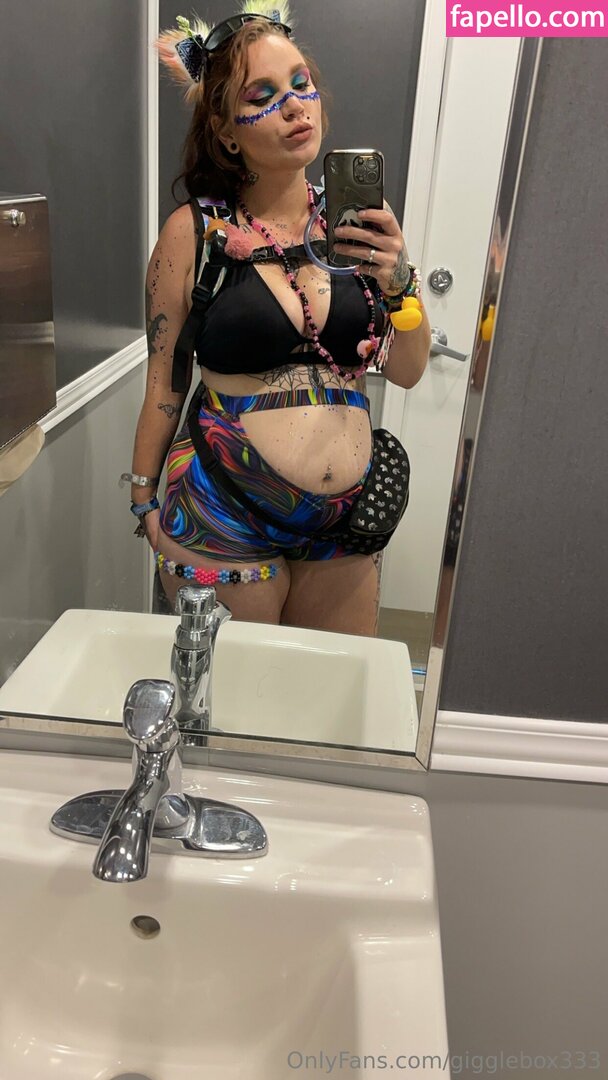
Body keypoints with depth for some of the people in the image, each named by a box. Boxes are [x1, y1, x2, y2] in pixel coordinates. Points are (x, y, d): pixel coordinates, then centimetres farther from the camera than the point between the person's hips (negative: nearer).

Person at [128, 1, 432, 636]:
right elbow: (163, 385, 0)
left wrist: (398, 278, -10)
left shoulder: (354, 223, 3)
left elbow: (407, 372, 6)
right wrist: (145, 502, 6)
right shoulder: (194, 232, -7)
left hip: (343, 517, 4)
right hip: (223, 524, -3)